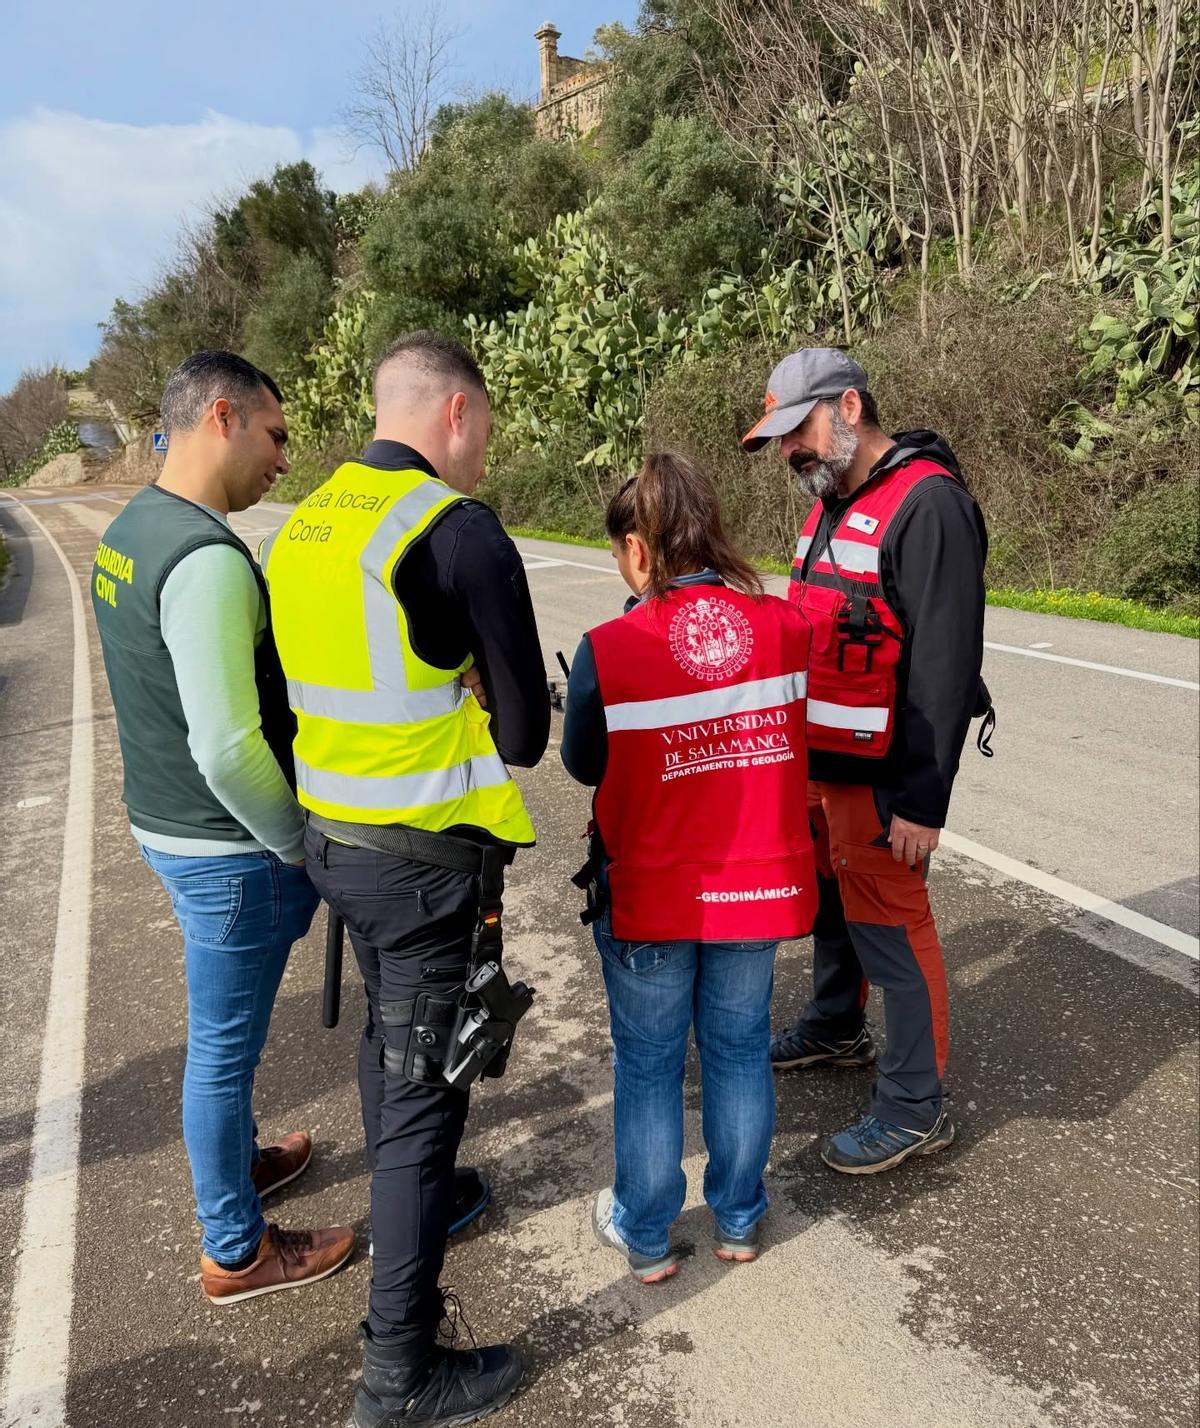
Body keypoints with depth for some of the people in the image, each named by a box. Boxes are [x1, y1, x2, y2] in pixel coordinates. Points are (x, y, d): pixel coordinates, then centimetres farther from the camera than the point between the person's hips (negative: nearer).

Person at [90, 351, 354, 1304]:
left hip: (169, 823, 9)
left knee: (226, 1033, 26)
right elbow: (228, 749, -30)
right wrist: (301, 845, -13)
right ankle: (237, 1253, 28)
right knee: (225, 1046, 8)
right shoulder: (208, 558, -25)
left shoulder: (130, 530, 6)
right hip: (228, 847, -9)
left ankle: (238, 1160, 49)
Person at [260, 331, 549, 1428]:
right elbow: (525, 727, -14)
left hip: (332, 837, 8)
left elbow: (332, 684, 12)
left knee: (388, 1031, 28)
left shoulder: (305, 525, 5)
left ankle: (413, 1197, 53)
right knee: (424, 1083, 4)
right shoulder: (460, 529, -18)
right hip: (427, 856, -8)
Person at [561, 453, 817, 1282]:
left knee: (648, 1063, 16)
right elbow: (793, 735, 2)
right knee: (740, 1050, 20)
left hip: (649, 896, -3)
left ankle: (645, 1235, 33)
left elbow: (584, 764, -5)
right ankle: (739, 1221, 38)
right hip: (759, 886, 3)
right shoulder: (785, 627, -11)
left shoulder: (609, 650, -19)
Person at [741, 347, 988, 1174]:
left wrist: (923, 799, -21)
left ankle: (916, 1110, 15)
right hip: (818, 762, 9)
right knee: (829, 900, 21)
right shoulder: (832, 501, 12)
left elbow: (945, 667, -21)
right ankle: (836, 1029, 43)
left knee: (888, 927, 0)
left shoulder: (926, 504, -18)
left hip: (881, 779, -9)